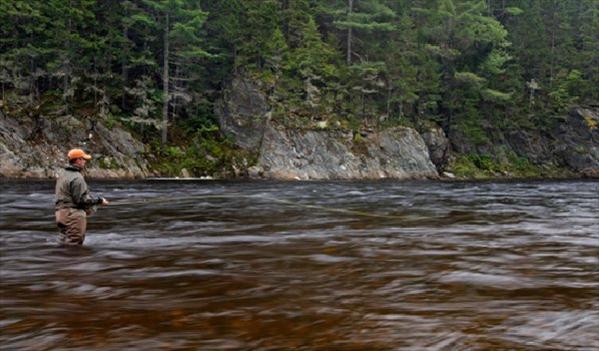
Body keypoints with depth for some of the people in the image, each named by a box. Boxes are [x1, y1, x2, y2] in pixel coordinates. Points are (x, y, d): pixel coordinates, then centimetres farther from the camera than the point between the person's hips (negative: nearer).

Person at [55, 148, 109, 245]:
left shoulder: (62, 173, 13)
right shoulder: (77, 178, -17)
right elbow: (81, 199, -19)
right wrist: (99, 201, -9)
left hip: (61, 212, 10)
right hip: (73, 214, -10)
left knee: (63, 243, 14)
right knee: (74, 244, -6)